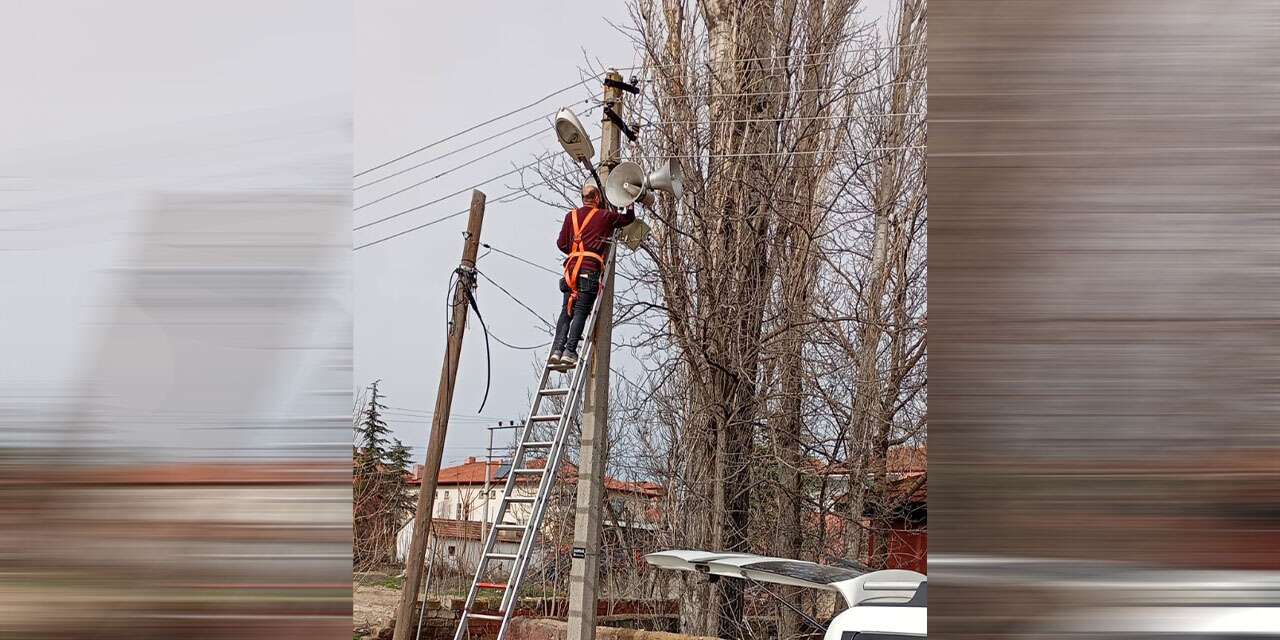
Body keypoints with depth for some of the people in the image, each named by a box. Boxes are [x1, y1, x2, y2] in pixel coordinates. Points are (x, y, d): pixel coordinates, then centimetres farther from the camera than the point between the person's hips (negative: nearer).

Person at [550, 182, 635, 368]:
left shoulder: (571, 215, 15)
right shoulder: (605, 216, 7)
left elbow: (562, 244, 13)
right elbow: (629, 219, 22)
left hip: (572, 266, 4)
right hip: (591, 267, -4)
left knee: (566, 310, 6)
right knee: (581, 311, -7)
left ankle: (557, 349, -4)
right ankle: (570, 352, -16)